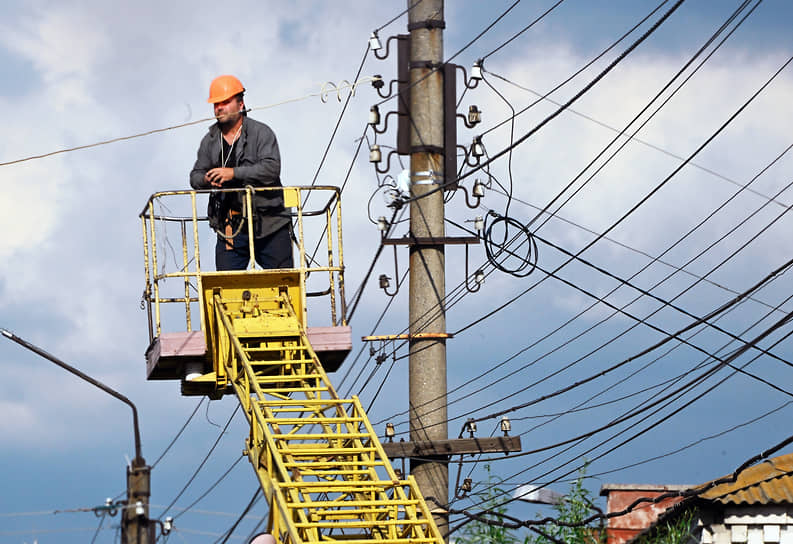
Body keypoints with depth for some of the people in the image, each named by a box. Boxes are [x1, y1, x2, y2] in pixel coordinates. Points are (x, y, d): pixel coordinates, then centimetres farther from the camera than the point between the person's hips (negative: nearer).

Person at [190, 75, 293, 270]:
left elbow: (271, 169, -14)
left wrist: (234, 173, -23)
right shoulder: (210, 141, 14)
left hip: (269, 226, -3)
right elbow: (195, 177, 16)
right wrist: (207, 179, -9)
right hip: (230, 229, 3)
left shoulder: (261, 133, -1)